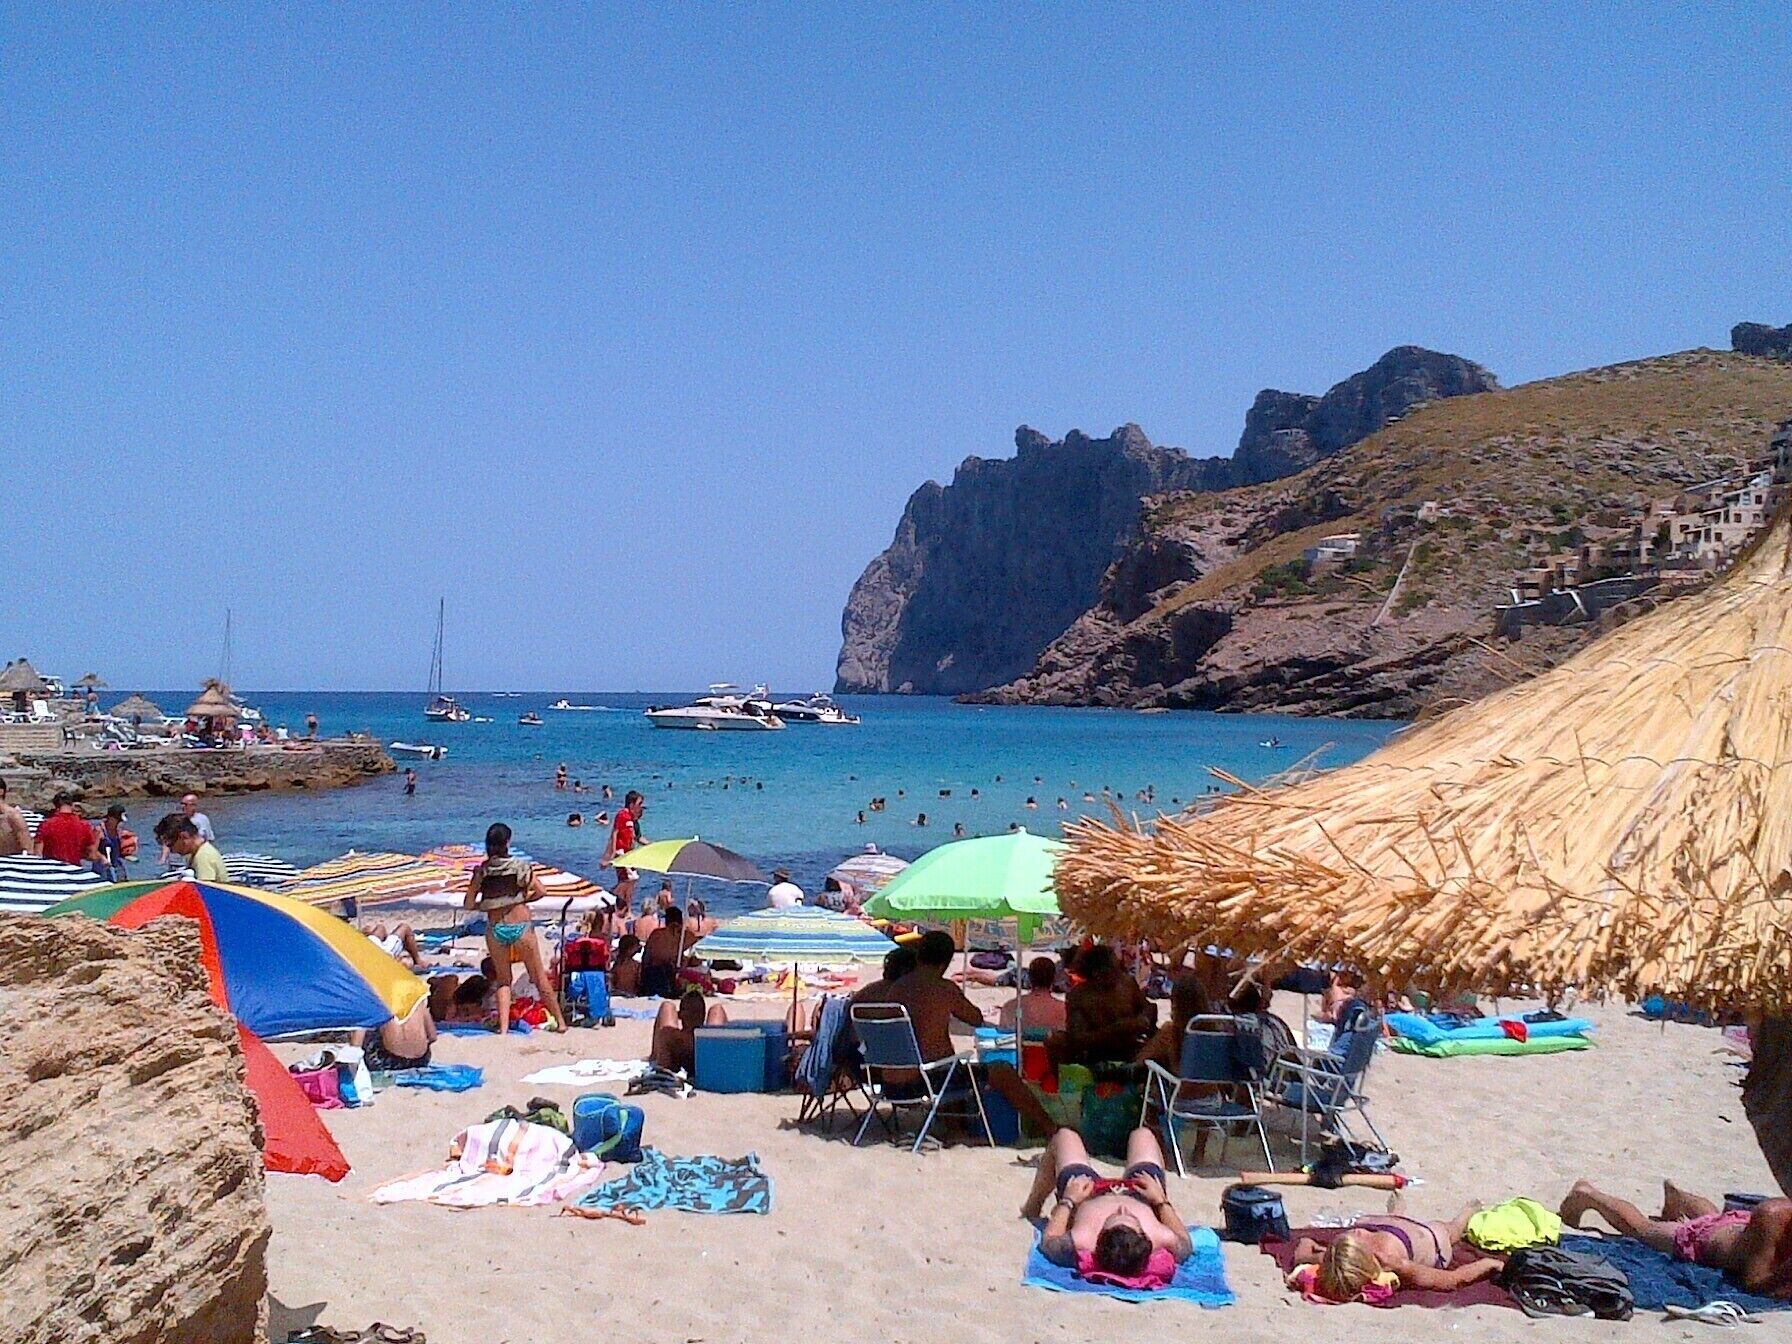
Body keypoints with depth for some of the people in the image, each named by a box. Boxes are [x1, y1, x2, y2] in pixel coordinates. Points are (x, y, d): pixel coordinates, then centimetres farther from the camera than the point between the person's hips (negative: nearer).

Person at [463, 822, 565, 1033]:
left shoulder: (481, 871, -3)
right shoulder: (520, 866, -8)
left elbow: (469, 904, -3)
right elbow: (540, 891, -12)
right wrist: (524, 900, 4)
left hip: (495, 928, 2)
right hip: (521, 926, -1)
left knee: (503, 979, 17)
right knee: (539, 977, 11)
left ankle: (503, 1026, 6)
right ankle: (560, 1021, 19)